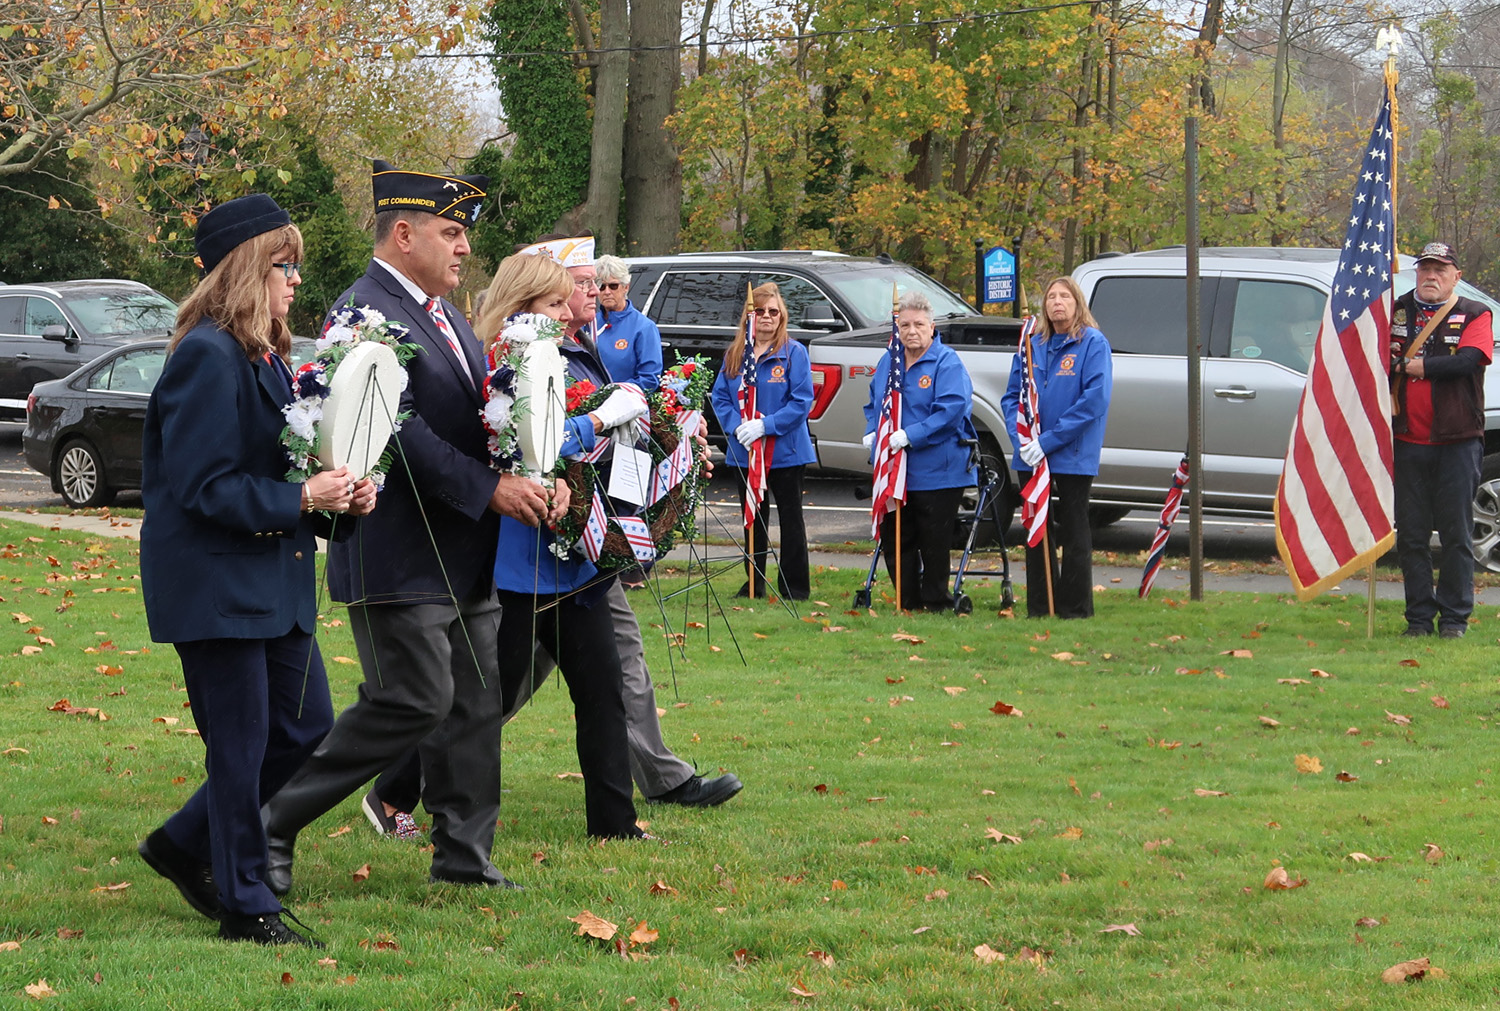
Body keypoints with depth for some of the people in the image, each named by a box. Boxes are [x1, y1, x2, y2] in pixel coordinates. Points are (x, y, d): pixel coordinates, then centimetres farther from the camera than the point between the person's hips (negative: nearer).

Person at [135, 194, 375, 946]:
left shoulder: (265, 357, 14)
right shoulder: (208, 358, -17)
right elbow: (202, 487, -21)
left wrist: (340, 496, 4)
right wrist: (300, 498, -23)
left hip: (273, 583, 10)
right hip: (215, 583, -10)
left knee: (306, 727, 12)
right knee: (242, 748, -2)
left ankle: (186, 845, 26)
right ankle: (245, 909, 10)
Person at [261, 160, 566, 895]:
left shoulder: (444, 314, 17)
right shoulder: (365, 312, -14)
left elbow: (483, 414, 18)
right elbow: (398, 429, -22)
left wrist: (540, 477, -1)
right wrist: (489, 488, -23)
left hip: (464, 558, 10)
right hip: (399, 554, -10)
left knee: (475, 704, 9)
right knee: (414, 703, -10)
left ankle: (465, 856, 17)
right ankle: (272, 822, 0)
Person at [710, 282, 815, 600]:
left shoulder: (794, 353, -6)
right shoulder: (734, 355, 7)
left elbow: (801, 401, -13)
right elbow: (719, 397, 6)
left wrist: (766, 425, -22)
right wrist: (737, 426, -12)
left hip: (785, 451, -4)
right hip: (743, 451, 4)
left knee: (790, 519, 3)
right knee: (752, 520, 12)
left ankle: (794, 588, 8)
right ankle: (753, 584, 21)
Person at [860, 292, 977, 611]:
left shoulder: (947, 362, -9)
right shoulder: (888, 361, 13)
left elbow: (952, 407, -20)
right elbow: (873, 403, 27)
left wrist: (911, 435, -25)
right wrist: (872, 432, 7)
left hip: (936, 472, -7)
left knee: (933, 543, 0)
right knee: (894, 539, 9)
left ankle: (936, 603, 11)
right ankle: (908, 602, 19)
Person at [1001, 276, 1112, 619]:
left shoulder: (1093, 344, -7)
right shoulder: (1032, 346, 9)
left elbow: (1094, 400, -15)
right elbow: (1012, 396, 10)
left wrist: (1049, 440, -19)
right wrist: (1020, 438, -9)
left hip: (1073, 455, -5)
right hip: (1030, 458, 5)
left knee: (1073, 533, 2)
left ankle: (1075, 608, 9)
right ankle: (1039, 607, 18)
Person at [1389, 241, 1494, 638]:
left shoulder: (1474, 315, 3)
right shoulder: (1397, 312, 12)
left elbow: (1469, 359, -14)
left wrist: (1421, 366, -13)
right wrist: (1384, 362, -13)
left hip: (1457, 441, -3)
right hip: (1408, 441, 3)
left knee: (1456, 533, -1)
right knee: (1411, 534, 4)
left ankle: (1454, 617, 5)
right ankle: (1419, 617, 11)